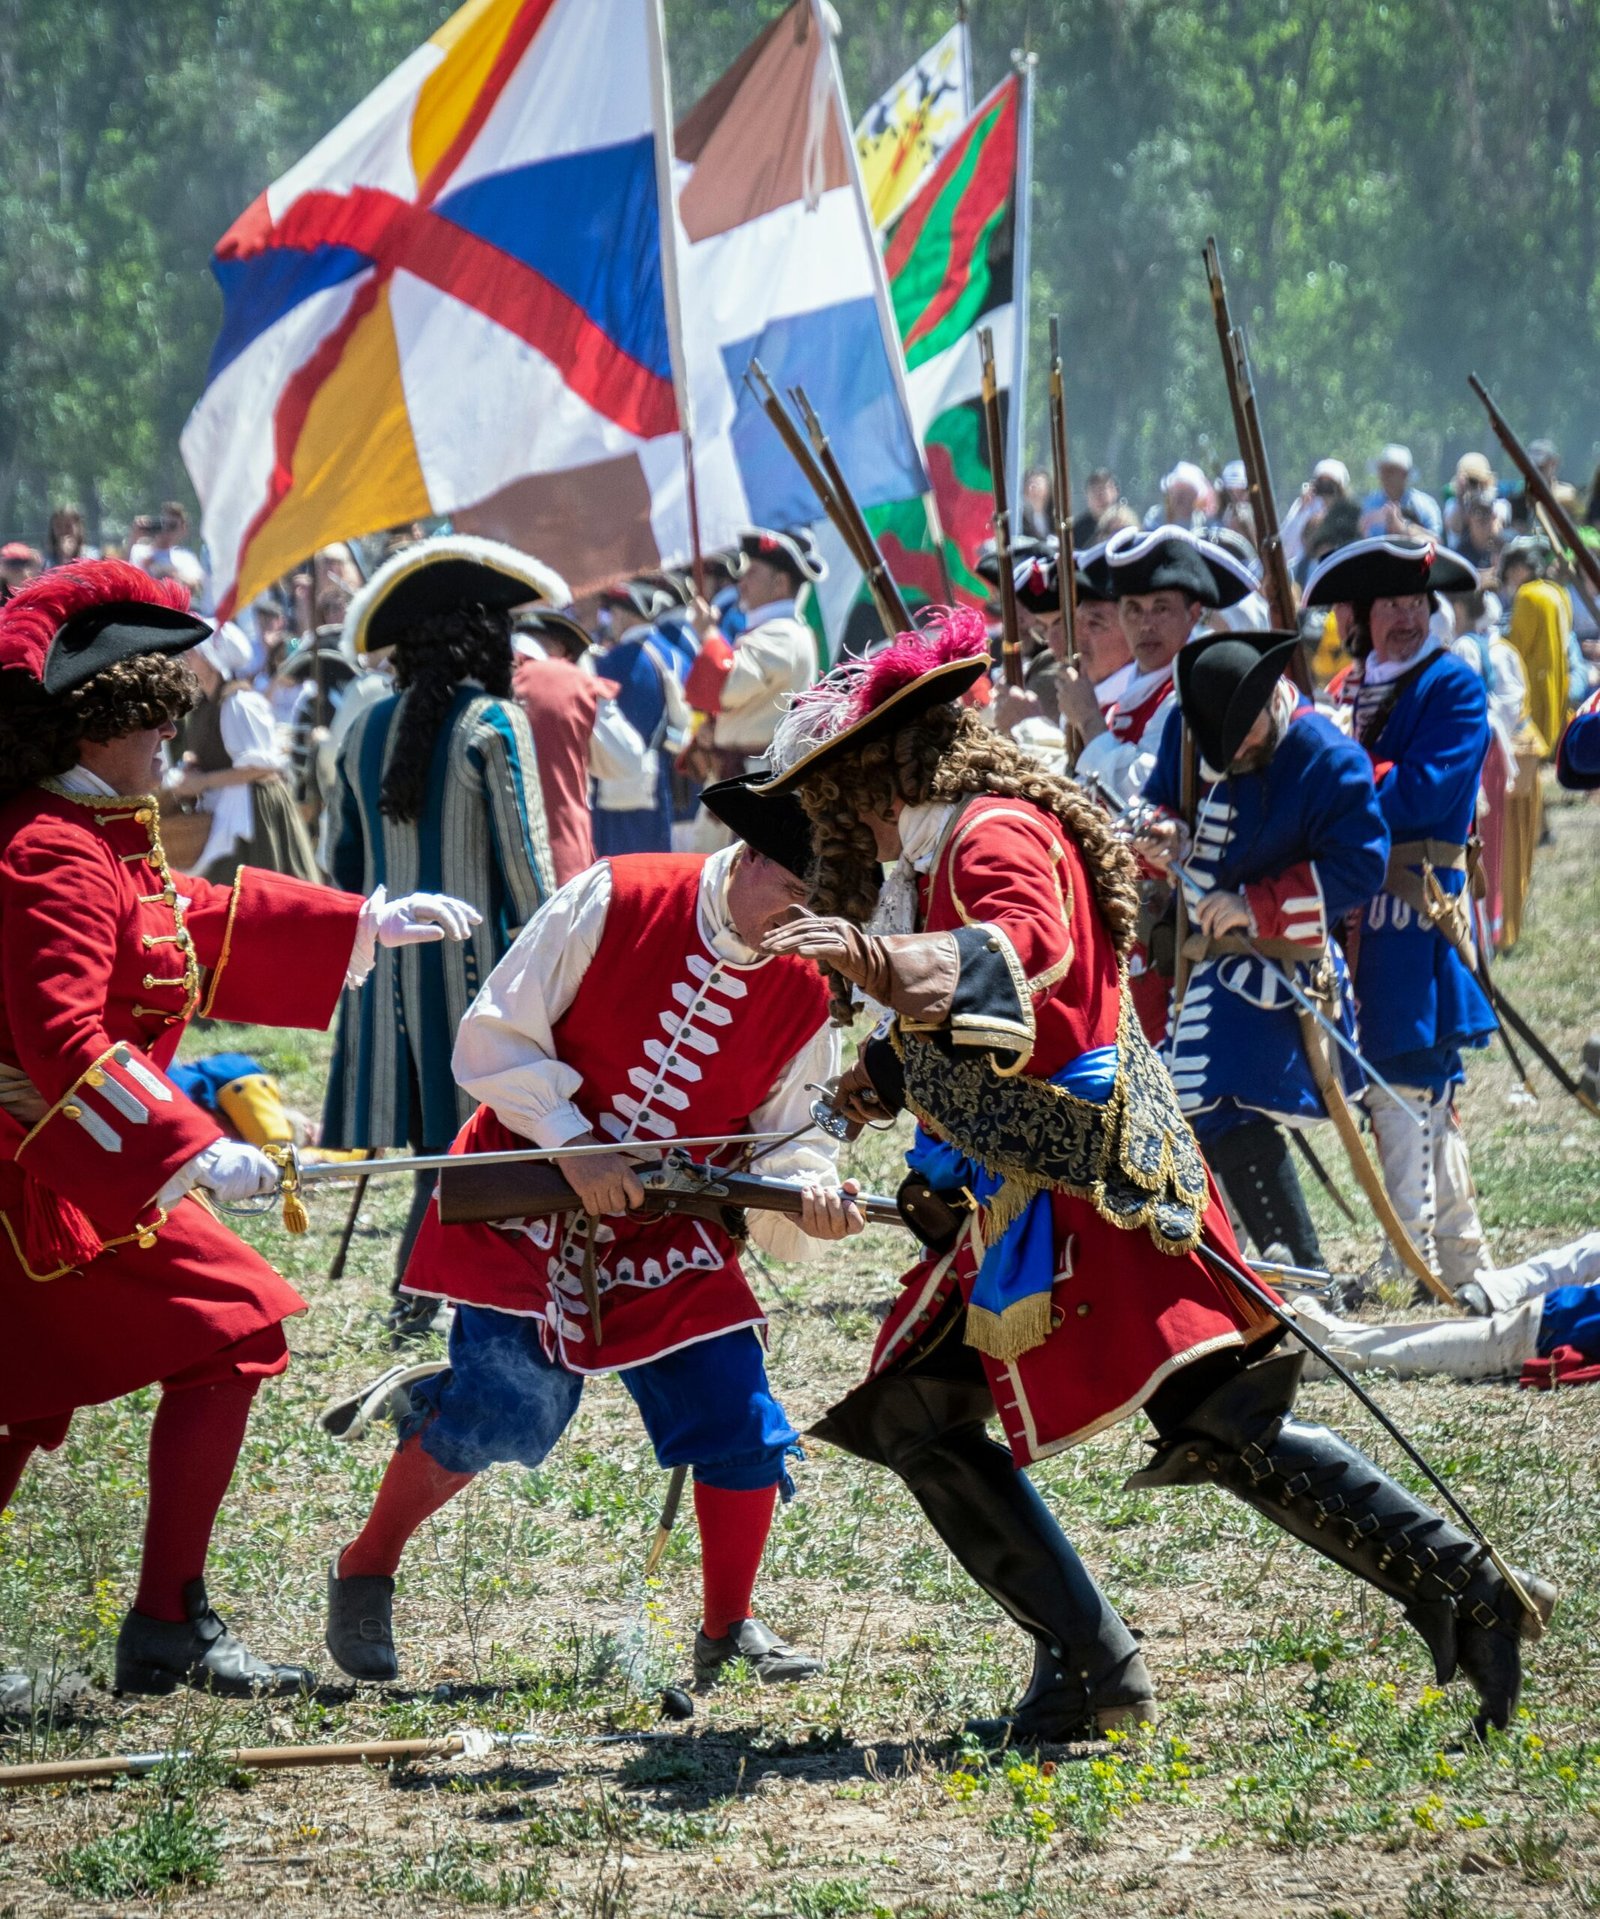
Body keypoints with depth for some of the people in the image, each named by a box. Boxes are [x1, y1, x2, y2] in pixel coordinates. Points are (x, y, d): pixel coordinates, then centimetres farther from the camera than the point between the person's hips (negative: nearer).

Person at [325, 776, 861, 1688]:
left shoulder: (806, 995, -4)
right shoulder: (614, 900, -14)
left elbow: (782, 1141, 0)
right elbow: (495, 1035, -10)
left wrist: (811, 1193, -24)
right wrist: (573, 1143, -20)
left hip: (670, 1234, 4)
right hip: (535, 1201, -4)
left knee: (744, 1429, -7)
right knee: (504, 1404, -17)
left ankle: (728, 1630, 15)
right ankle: (364, 1573, 6)